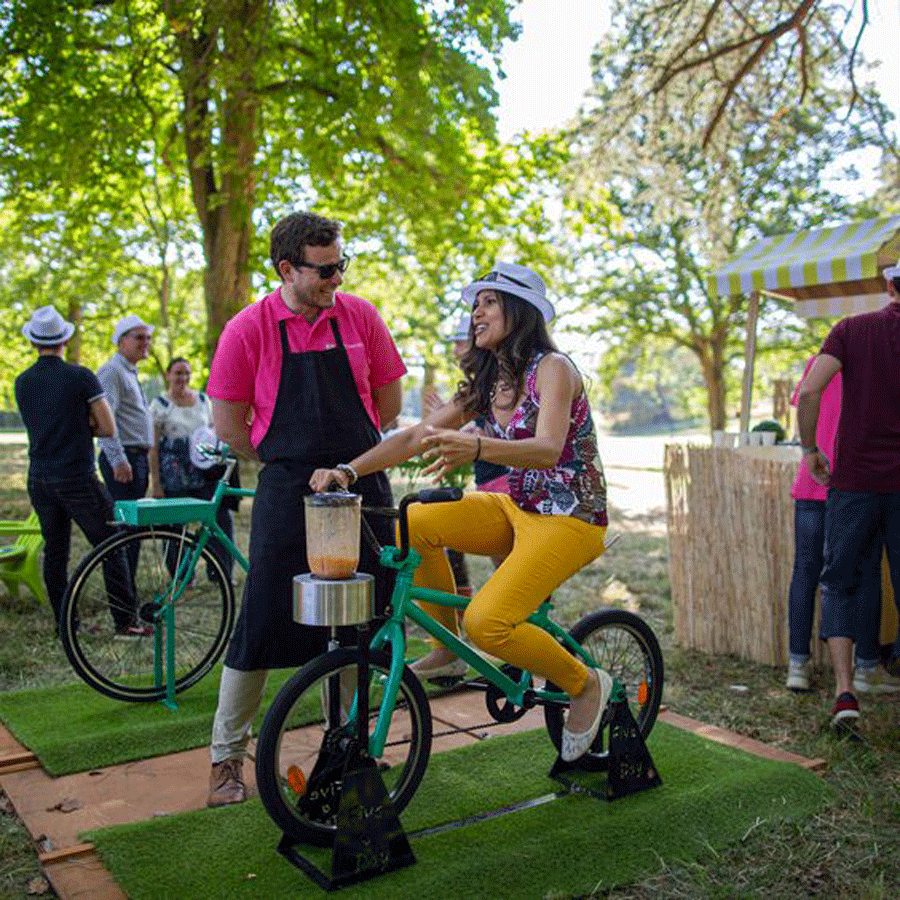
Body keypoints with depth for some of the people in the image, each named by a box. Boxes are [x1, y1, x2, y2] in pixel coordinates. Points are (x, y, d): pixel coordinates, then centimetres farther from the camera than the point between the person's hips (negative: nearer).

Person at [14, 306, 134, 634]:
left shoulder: (22, 382, 7)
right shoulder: (81, 377, -9)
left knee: (54, 552, 11)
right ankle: (125, 622, 2)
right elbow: (108, 428, -8)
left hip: (39, 479, 6)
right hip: (77, 478, -5)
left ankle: (64, 626, 15)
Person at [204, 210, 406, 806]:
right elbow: (228, 425, -1)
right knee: (263, 624, 0)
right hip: (287, 495, -3)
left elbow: (390, 401, 11)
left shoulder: (359, 316, 2)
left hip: (363, 489, 3)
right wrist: (292, 464, 5)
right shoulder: (248, 329, -5)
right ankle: (228, 757, 18)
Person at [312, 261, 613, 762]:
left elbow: (548, 449, -31)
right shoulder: (488, 382, 9)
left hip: (570, 519, -7)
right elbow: (420, 434, 3)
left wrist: (476, 447, -50)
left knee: (486, 622, -26)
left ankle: (587, 684, 0)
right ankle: (450, 645, 6)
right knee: (414, 523, -12)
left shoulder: (553, 368, -14)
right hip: (517, 508, 7)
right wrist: (348, 469, -10)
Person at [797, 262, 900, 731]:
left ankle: (845, 692, 0)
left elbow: (808, 393, -13)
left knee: (838, 584, 9)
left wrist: (810, 449, 0)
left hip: (854, 480, 0)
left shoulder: (851, 329, -1)